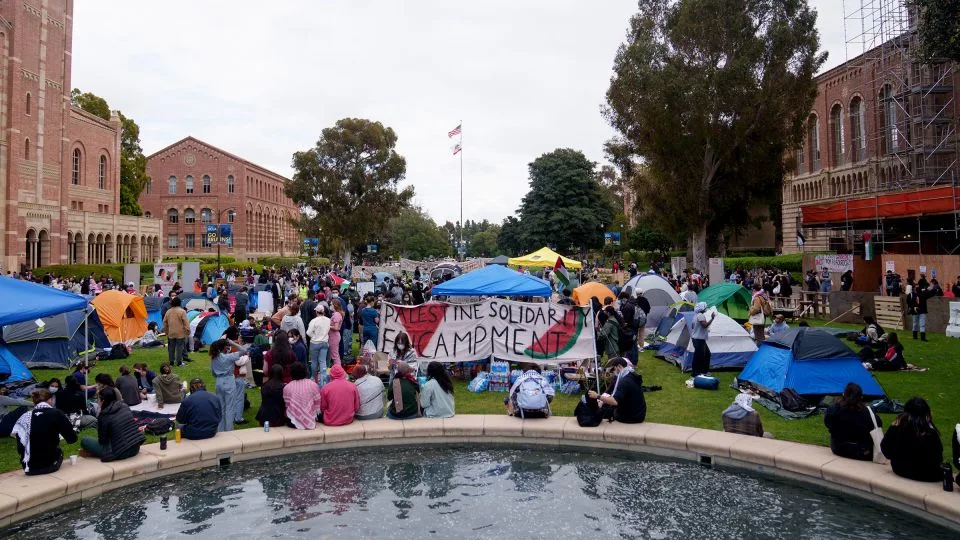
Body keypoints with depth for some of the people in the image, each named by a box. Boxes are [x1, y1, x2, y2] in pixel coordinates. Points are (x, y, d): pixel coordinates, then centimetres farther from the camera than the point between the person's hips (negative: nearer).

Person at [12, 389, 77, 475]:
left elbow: (20, 449, 2)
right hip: (51, 464, -2)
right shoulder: (56, 414, -8)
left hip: (30, 468, 2)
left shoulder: (24, 418, -1)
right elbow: (72, 438, -5)